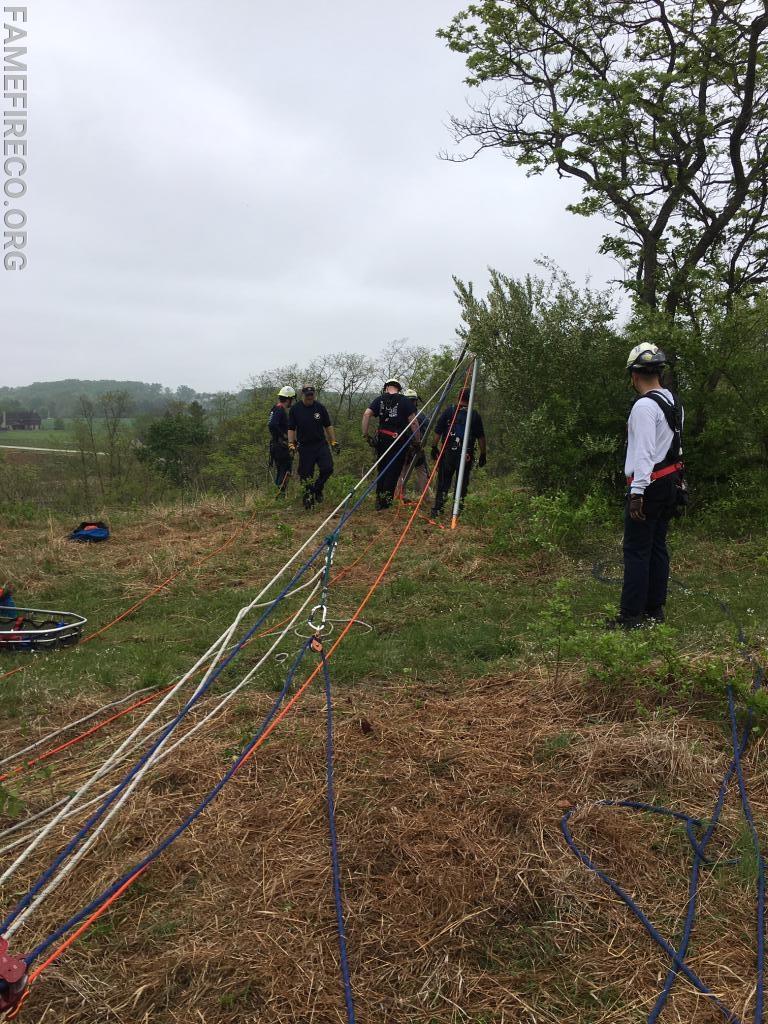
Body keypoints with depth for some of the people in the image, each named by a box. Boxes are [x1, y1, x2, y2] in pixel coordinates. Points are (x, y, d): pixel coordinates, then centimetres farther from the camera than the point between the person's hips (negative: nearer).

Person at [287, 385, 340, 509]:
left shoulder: (320, 408, 4)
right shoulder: (295, 409, 1)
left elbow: (328, 426, 11)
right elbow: (291, 429, 4)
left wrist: (334, 442, 6)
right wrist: (291, 445, -6)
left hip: (321, 444, 1)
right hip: (305, 446, -1)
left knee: (327, 468, -14)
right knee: (306, 474, 0)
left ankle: (318, 488, 11)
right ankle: (308, 497, 15)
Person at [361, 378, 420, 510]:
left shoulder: (379, 399, 6)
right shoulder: (405, 401, -2)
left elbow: (366, 414, -6)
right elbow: (413, 422, -8)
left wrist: (365, 434, 0)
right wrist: (417, 440, 0)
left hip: (382, 439, 3)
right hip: (399, 440, -3)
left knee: (382, 469, 15)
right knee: (394, 470, 2)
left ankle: (379, 501, 18)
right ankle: (386, 501, 2)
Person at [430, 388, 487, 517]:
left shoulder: (449, 411, 2)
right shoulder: (475, 415, 3)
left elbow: (438, 431, 2)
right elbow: (481, 437, 4)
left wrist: (434, 447, 11)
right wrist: (483, 454, 10)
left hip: (447, 453, 0)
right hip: (466, 454, 0)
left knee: (443, 481, 6)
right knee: (462, 483, 7)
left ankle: (437, 509, 1)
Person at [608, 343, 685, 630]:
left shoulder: (645, 406, -17)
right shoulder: (674, 402, 12)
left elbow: (644, 452, -22)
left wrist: (637, 492, -22)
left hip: (648, 485, -9)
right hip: (670, 483, 9)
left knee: (636, 551, -5)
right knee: (658, 547, 13)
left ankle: (630, 616, -2)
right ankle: (655, 609, 20)